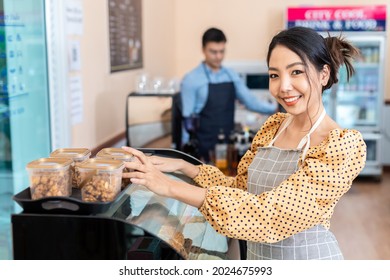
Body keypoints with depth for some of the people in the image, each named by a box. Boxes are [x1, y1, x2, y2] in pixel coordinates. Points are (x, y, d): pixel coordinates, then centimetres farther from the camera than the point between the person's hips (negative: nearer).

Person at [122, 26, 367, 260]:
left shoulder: (343, 145, -22)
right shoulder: (273, 126, 0)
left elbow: (271, 215, -29)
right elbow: (241, 187, 9)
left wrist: (170, 187, -29)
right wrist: (184, 167, -6)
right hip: (258, 254, 6)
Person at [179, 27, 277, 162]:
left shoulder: (232, 76, 8)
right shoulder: (191, 79, -7)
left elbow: (251, 101, 7)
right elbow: (187, 118, -8)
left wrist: (275, 107, -6)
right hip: (203, 147, -5)